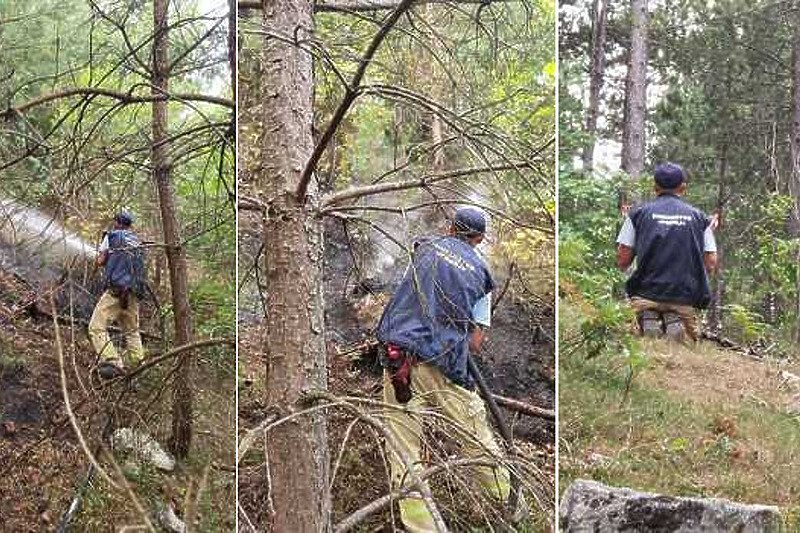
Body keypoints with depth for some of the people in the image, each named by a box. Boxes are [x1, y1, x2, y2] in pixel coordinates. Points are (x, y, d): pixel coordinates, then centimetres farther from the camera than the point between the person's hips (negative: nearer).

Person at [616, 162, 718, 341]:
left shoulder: (639, 213, 7)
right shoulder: (698, 217, 10)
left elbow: (622, 262, 5)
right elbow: (710, 265, 8)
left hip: (647, 294, -1)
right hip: (684, 298, 1)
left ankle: (648, 320, -21)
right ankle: (675, 322, -17)